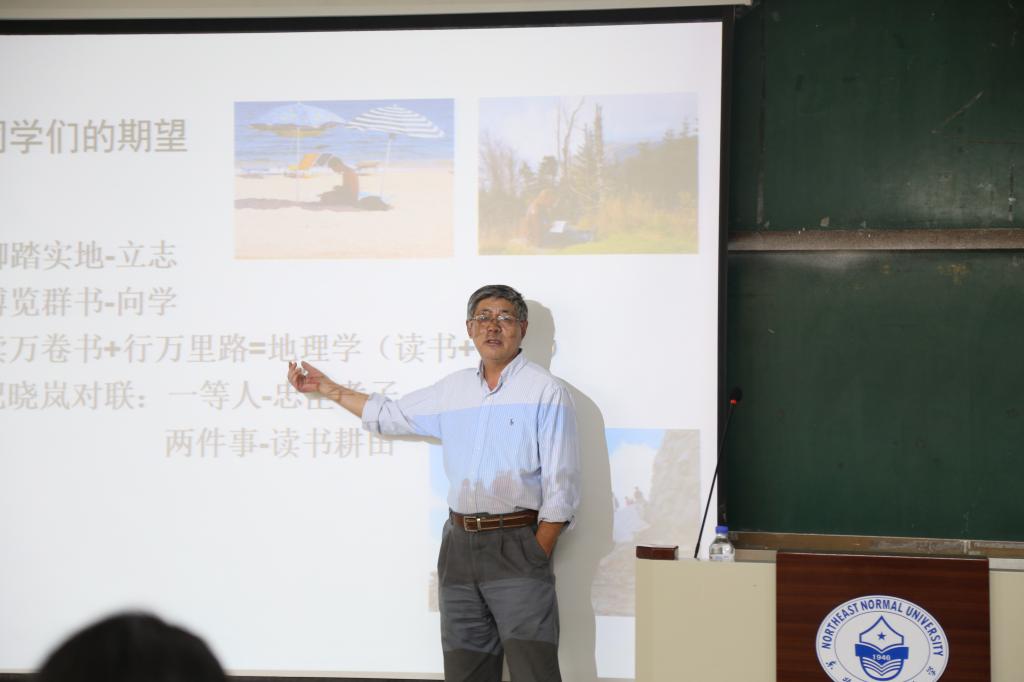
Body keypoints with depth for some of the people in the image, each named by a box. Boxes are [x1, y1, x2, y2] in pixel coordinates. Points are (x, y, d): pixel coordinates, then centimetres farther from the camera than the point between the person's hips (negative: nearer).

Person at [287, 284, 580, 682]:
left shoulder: (546, 391, -2)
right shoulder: (453, 389, 15)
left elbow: (561, 488, -6)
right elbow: (390, 417, 30)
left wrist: (536, 558, -11)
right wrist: (327, 388, 33)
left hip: (516, 544, -5)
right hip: (459, 545, 6)